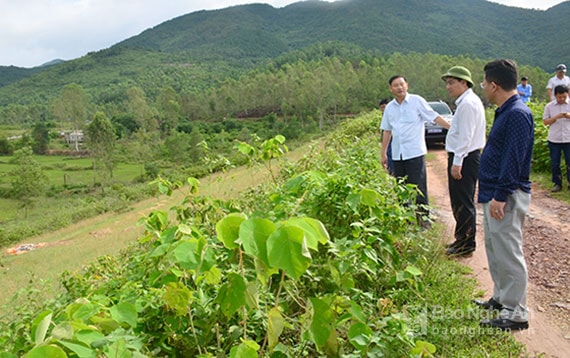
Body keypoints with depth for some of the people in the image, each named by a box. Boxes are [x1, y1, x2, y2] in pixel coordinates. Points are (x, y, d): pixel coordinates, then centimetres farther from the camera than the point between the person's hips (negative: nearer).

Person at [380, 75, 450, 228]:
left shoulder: (417, 101, -3)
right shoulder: (389, 107, 11)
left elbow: (434, 117, -3)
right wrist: (384, 153, 15)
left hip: (415, 152, -5)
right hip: (397, 154, 5)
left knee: (419, 187, -3)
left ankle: (423, 216, 8)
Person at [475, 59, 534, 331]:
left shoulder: (518, 114, -18)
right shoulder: (505, 112, 14)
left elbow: (513, 160, -23)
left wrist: (500, 196, -23)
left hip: (506, 197, -10)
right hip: (495, 193, 10)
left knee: (508, 253, -4)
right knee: (494, 249, 18)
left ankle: (515, 313, 6)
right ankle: (501, 298, 31)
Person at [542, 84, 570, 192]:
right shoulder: (549, 106, 1)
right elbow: (545, 121, 0)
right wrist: (556, 117, -16)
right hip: (554, 140, 0)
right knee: (555, 163, 7)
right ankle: (557, 184, 19)